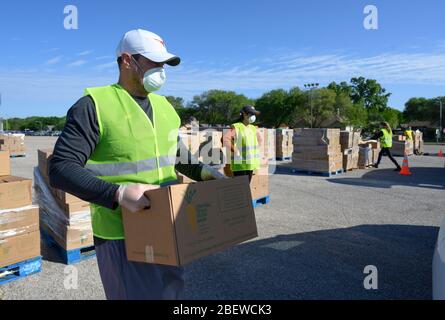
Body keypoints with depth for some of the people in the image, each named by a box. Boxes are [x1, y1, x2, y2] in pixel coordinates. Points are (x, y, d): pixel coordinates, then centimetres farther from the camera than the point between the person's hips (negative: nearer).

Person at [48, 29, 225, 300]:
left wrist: (202, 171, 1)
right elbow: (61, 169, -18)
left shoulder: (164, 106, 9)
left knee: (172, 292, 21)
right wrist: (118, 194, -30)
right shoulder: (95, 105, -13)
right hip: (123, 235, -7)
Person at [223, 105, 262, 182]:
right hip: (239, 164, -7)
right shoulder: (236, 127, -8)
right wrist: (234, 150, -17)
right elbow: (225, 139, -20)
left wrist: (256, 150, 16)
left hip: (250, 163, 7)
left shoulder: (253, 128, 13)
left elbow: (259, 140, 30)